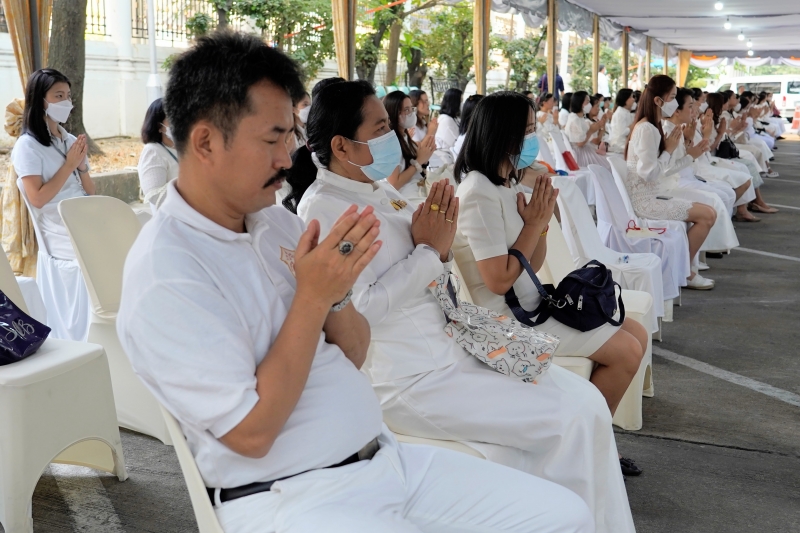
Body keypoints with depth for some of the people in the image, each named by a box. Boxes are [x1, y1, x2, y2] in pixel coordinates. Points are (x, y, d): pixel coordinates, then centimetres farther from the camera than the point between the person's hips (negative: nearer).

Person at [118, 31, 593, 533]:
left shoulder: (276, 221, 7)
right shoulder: (164, 278, -15)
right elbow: (249, 434, -17)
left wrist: (337, 293, -9)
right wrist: (312, 297, -19)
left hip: (388, 456, 8)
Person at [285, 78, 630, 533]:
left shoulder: (381, 191, 12)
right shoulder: (322, 207, -12)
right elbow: (358, 307, -21)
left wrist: (440, 247, -3)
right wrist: (429, 250, -13)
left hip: (449, 349, 8)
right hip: (408, 380, -8)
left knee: (587, 398, -2)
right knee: (573, 419, -14)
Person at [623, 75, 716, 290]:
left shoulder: (653, 127, 13)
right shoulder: (647, 129, -18)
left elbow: (661, 171, 14)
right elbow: (649, 173, -24)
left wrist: (690, 156, 13)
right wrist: (669, 150, -13)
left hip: (653, 193, 10)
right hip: (646, 199, -10)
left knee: (705, 213, 15)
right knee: (708, 215, -9)